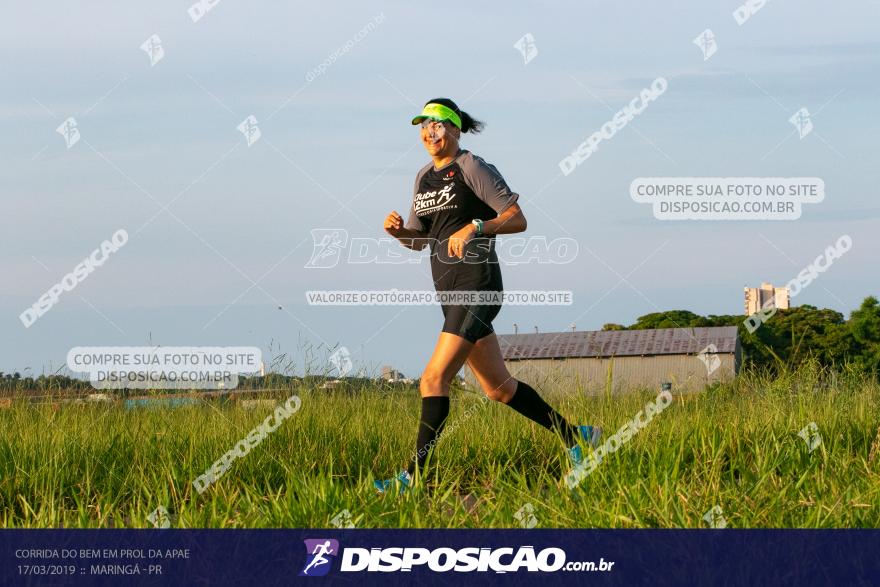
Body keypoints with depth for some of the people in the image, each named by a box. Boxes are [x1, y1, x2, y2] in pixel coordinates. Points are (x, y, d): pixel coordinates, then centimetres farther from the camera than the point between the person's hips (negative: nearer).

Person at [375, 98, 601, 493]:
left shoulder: (472, 168, -6)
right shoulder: (424, 178, 17)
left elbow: (517, 220, -10)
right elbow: (419, 239, 23)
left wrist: (474, 227, -25)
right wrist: (398, 231, 2)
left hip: (477, 288, -9)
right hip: (450, 293, 9)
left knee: (434, 379, -16)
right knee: (498, 388, 12)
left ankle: (415, 475, -15)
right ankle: (575, 436, 25)